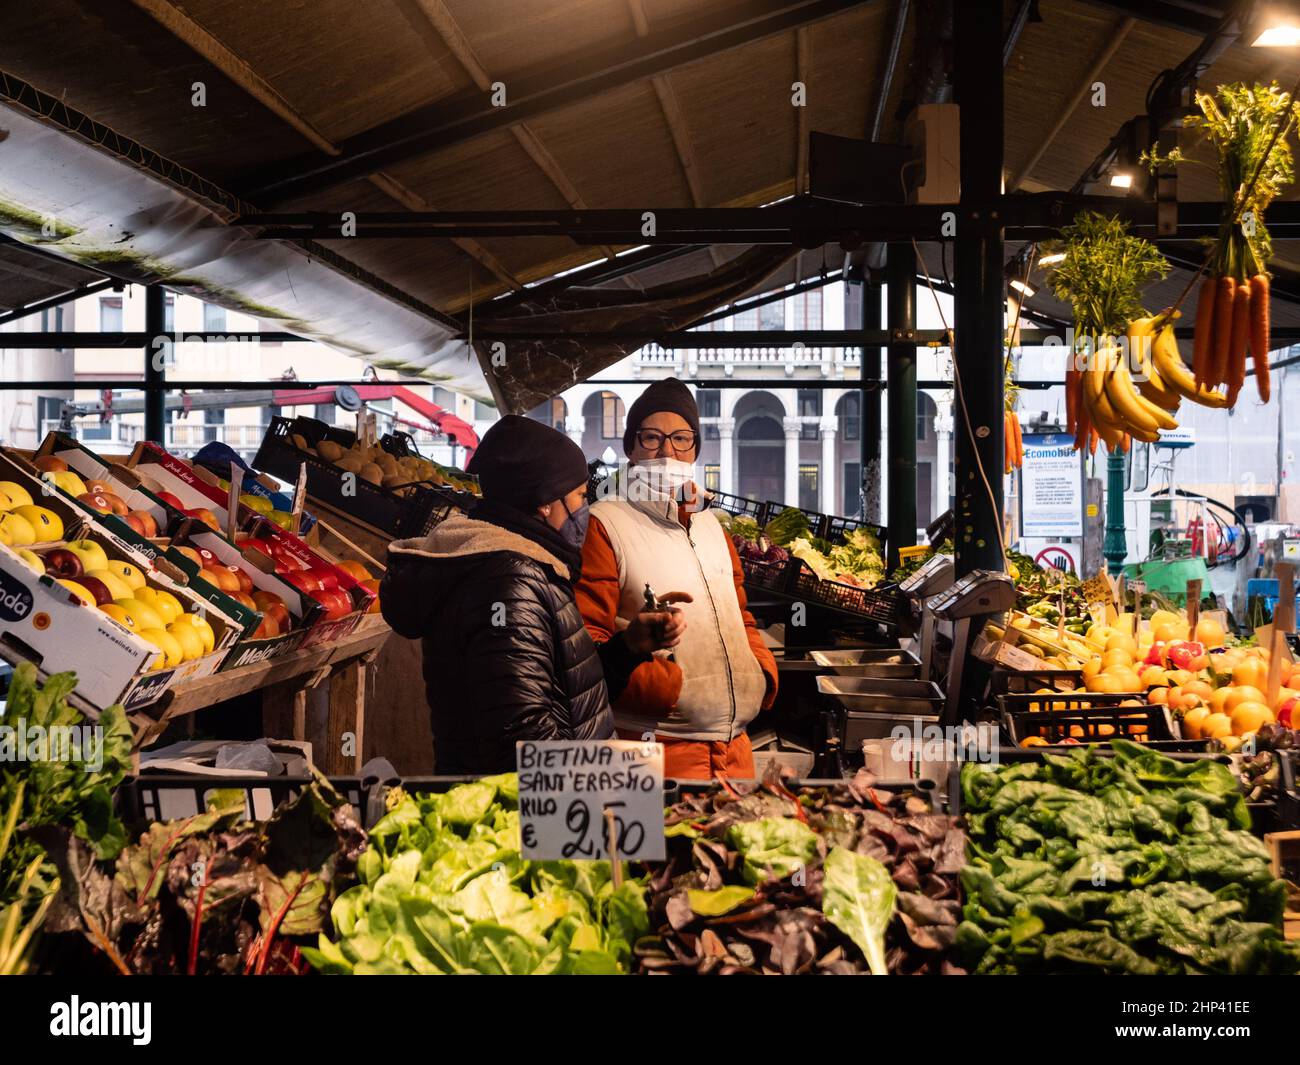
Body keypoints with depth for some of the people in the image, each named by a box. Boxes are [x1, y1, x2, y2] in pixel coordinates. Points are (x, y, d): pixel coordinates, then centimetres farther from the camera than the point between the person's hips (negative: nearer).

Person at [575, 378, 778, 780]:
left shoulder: (710, 525, 18)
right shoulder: (605, 525, -8)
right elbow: (584, 643, -14)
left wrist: (764, 673, 8)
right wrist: (668, 686, -22)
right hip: (658, 748, -7)